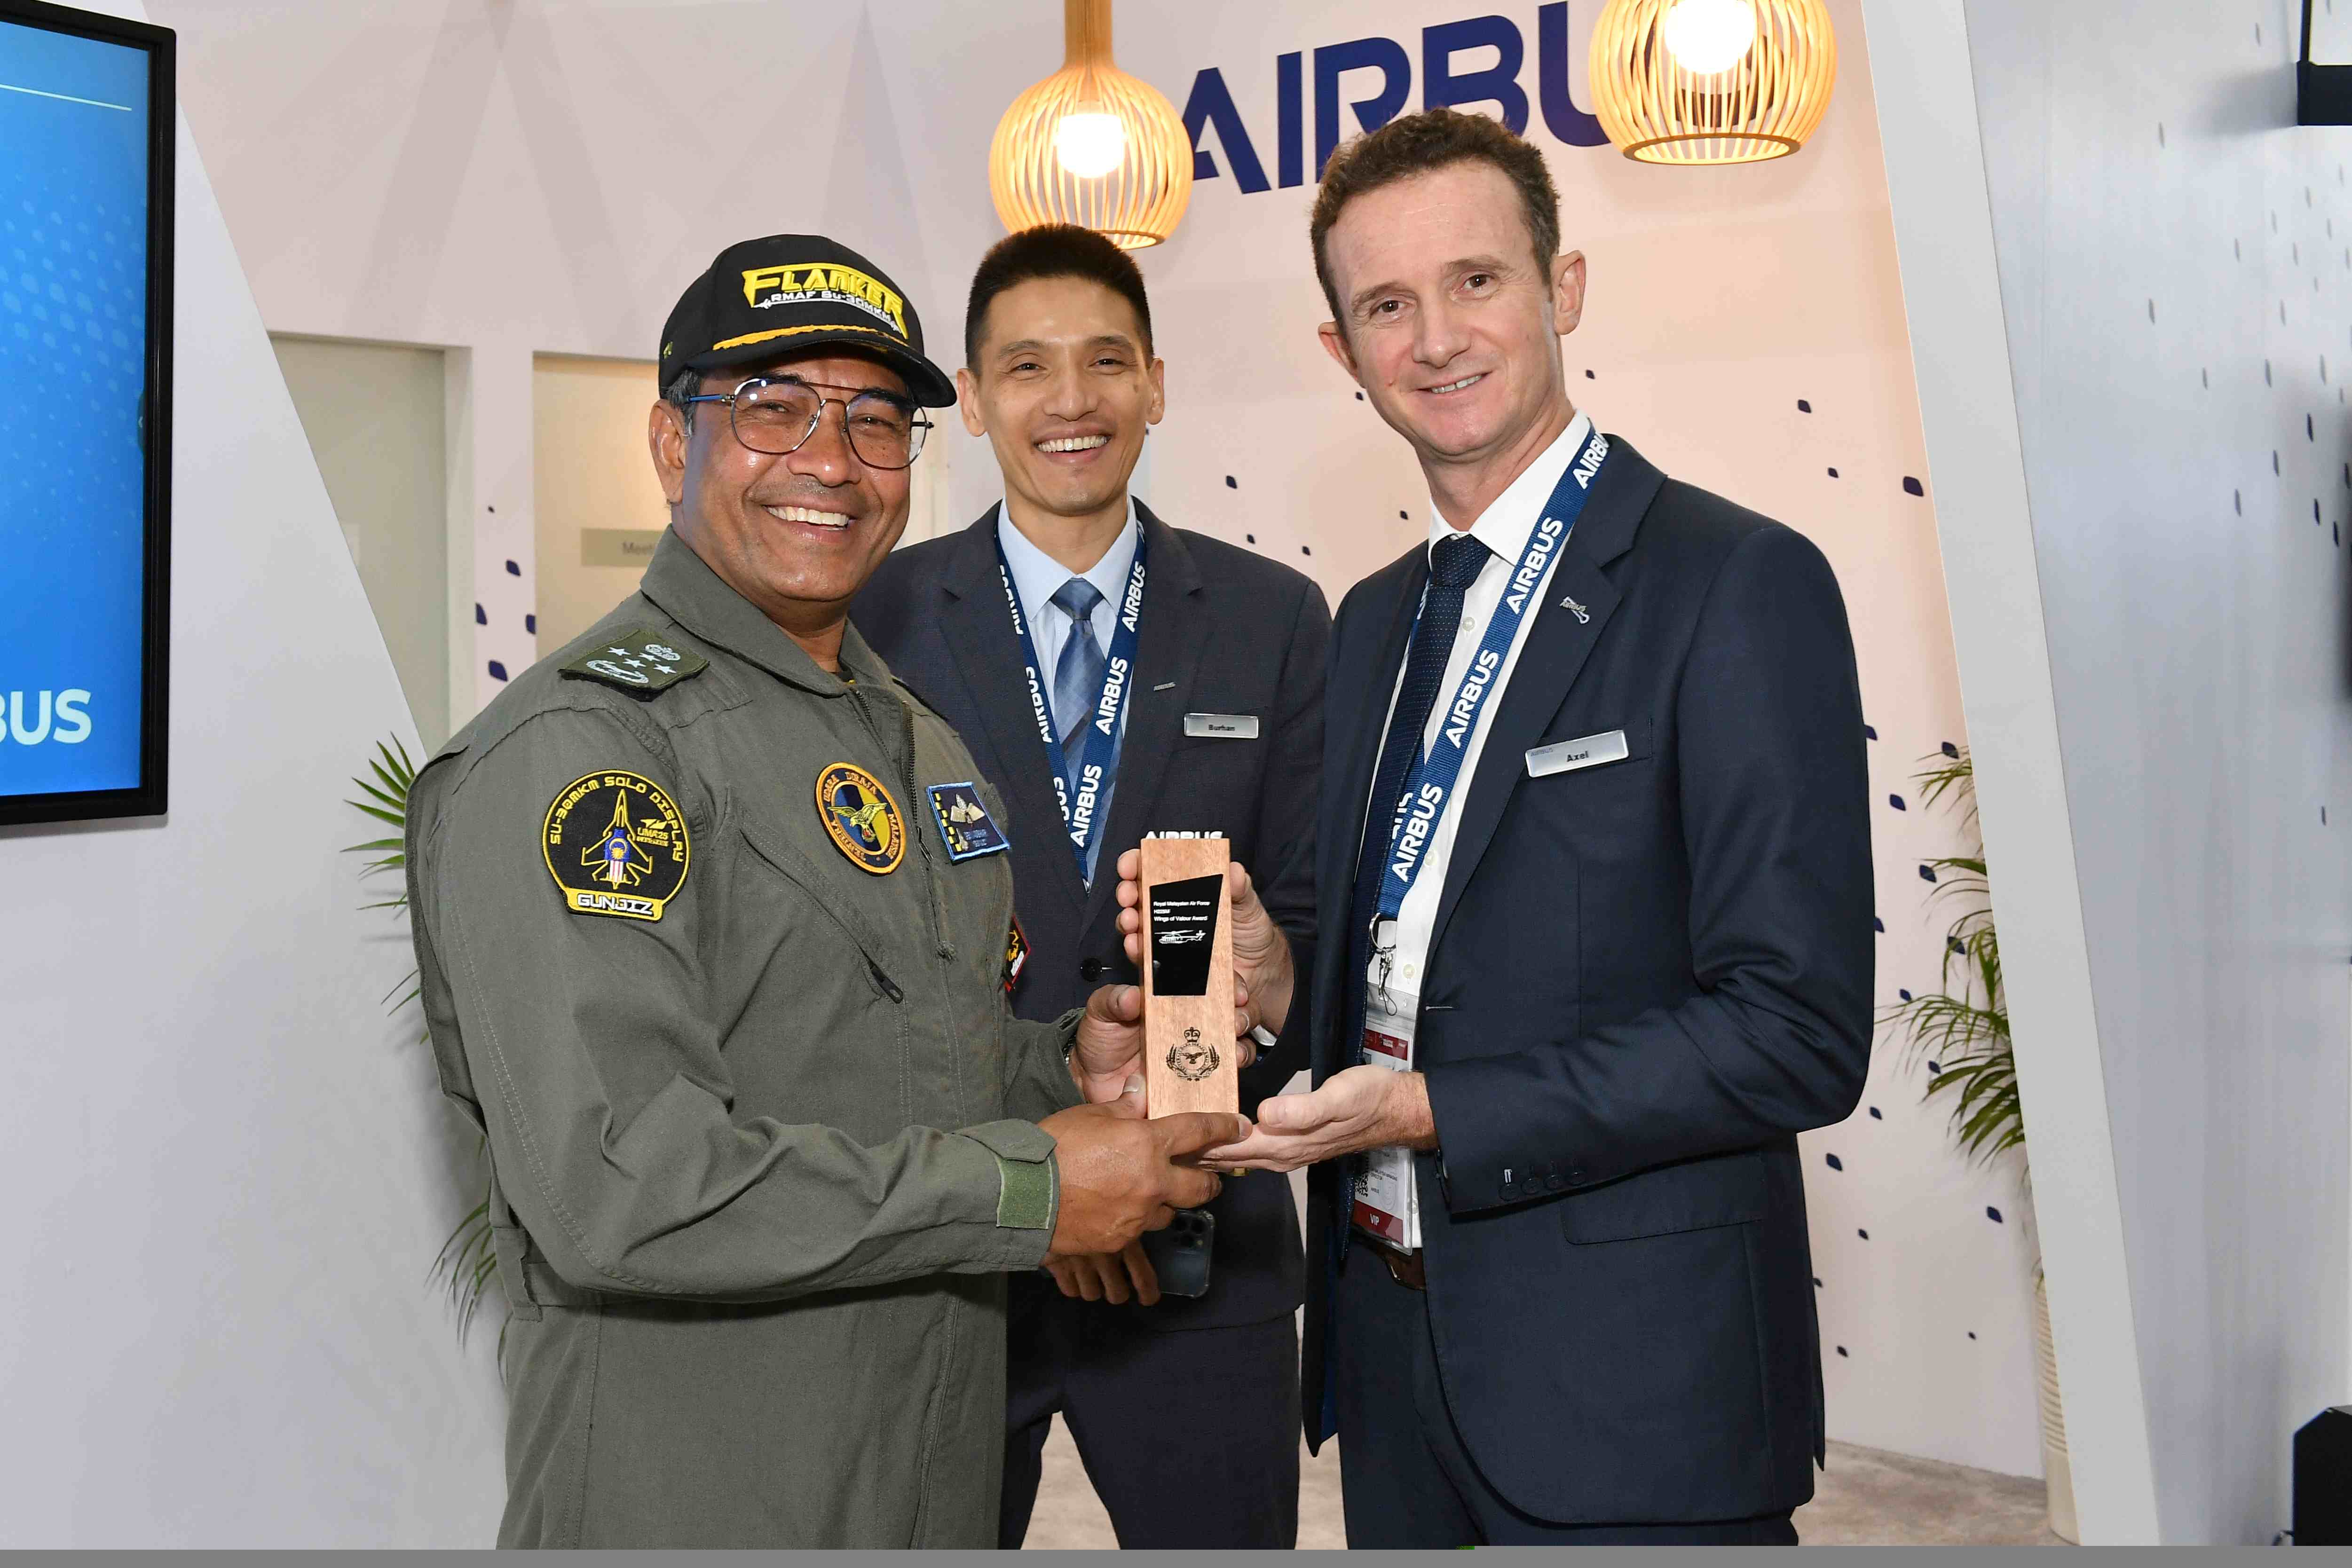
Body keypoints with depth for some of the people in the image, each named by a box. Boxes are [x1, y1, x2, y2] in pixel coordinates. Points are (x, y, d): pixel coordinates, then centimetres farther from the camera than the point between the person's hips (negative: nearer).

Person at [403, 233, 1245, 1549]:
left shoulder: (923, 737, 11)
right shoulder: (572, 749, -17)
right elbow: (617, 1185, -26)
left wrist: (1063, 1070, -1)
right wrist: (1027, 1187, -21)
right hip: (686, 1490, -7)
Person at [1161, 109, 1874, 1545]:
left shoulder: (1738, 585, -13)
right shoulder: (1377, 619, 10)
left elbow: (1797, 1033, -19)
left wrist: (1432, 1114, -21)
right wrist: (1261, 972, -5)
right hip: (1394, 1345, 7)